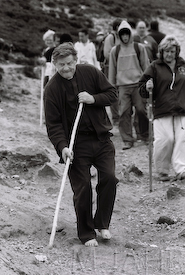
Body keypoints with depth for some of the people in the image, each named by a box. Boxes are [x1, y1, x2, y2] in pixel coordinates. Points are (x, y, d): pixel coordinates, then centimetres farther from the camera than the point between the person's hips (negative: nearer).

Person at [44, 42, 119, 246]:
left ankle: (102, 223, 15)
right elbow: (53, 124, -9)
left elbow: (112, 94, 7)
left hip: (101, 138, 3)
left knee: (109, 178, -6)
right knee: (82, 188, -4)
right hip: (76, 144, -3)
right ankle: (86, 234, 11)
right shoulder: (52, 89, -8)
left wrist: (94, 99, -13)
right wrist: (62, 147, -24)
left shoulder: (91, 73, -1)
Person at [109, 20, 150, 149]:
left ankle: (145, 134, 16)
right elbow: (112, 70, 17)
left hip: (138, 84, -1)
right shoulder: (115, 50, 11)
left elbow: (146, 66, 11)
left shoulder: (139, 48, 7)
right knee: (124, 113, -6)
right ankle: (127, 140, -2)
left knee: (141, 110, -7)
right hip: (122, 86, 1)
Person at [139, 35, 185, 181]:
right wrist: (146, 87, -18)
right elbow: (142, 90, 3)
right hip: (162, 112, -3)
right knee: (164, 140, -10)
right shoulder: (155, 67, 3)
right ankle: (162, 170, 6)